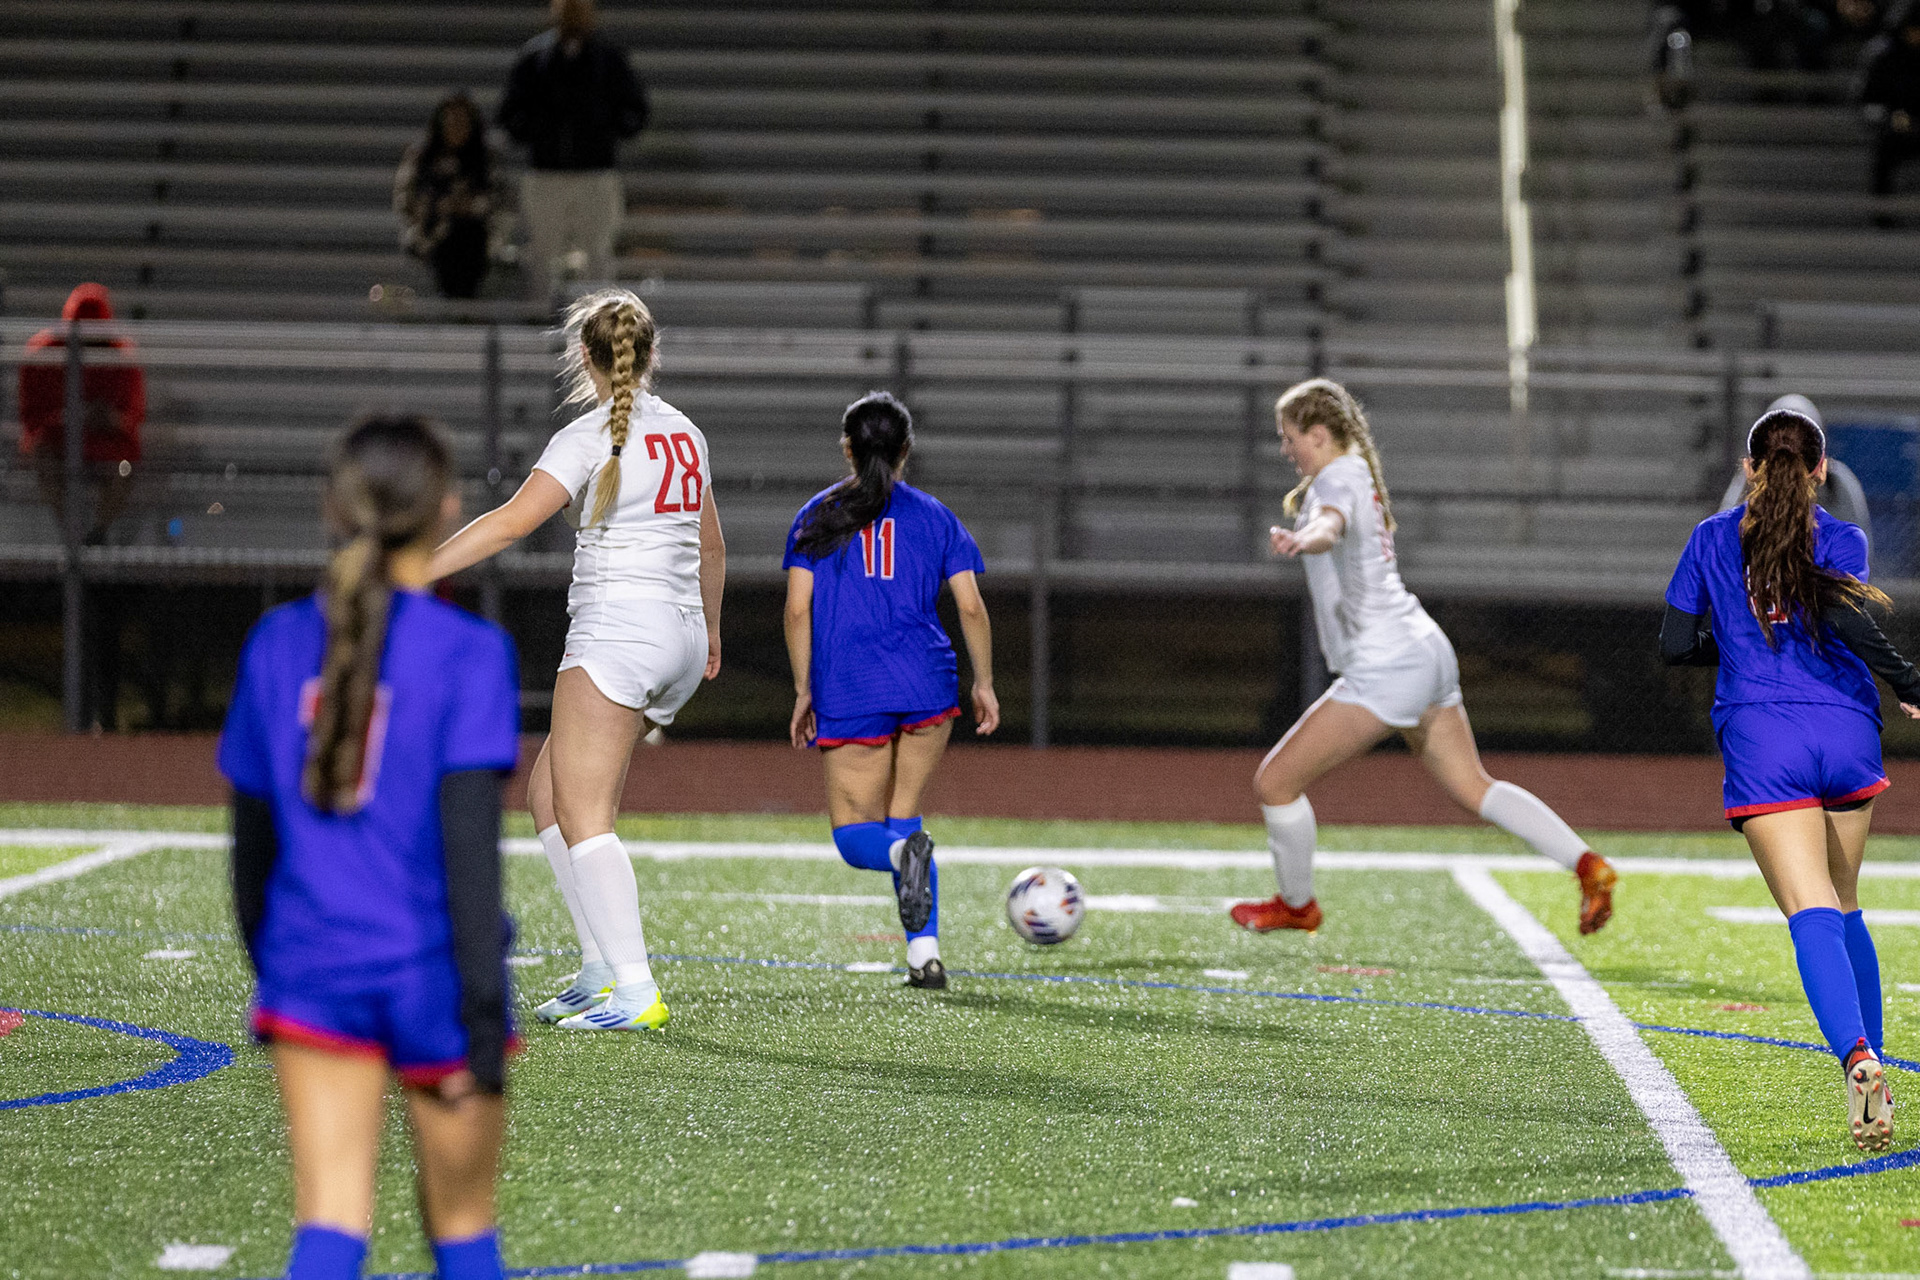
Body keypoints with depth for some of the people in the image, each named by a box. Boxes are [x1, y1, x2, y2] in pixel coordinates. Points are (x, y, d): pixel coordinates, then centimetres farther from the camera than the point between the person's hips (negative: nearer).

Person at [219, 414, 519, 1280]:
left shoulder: (278, 644, 3)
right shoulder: (467, 654, -11)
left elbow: (252, 834, 10)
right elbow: (469, 844, -16)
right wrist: (484, 1019, -14)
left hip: (313, 974, 3)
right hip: (431, 973, -3)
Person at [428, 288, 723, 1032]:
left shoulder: (593, 435, -9)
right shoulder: (682, 432, 15)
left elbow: (510, 523, -18)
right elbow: (712, 546, 28)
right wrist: (710, 630, 44)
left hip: (617, 630, -8)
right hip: (679, 639, 8)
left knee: (583, 819, -10)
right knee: (548, 796, 14)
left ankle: (635, 993, -19)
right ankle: (601, 969, 10)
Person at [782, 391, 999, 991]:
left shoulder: (817, 516, 7)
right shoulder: (934, 516, 9)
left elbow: (798, 610, 0)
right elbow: (971, 607, 3)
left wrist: (803, 691, 7)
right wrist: (983, 683, 14)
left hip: (849, 694, -2)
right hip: (927, 686, 2)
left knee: (855, 835, 6)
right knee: (903, 814, 17)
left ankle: (904, 850, -30)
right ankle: (925, 953, 6)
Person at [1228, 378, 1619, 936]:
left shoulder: (1338, 479, -14)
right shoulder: (1356, 473, 14)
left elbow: (1331, 525, -40)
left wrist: (1304, 538, -61)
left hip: (1384, 669, -10)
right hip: (1427, 654, 10)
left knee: (1275, 781, 0)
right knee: (1474, 789, 15)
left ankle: (1296, 904, 17)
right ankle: (1587, 865, 7)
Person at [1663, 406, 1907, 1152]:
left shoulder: (1711, 539, 10)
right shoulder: (1840, 540, 5)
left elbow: (1675, 644, 8)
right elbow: (1848, 616, -14)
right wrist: (1908, 687, -6)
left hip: (1761, 741, -1)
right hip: (1847, 734, 1)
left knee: (1813, 917, -12)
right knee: (1843, 909, 20)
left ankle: (1857, 1058, -36)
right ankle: (1871, 1072, 20)